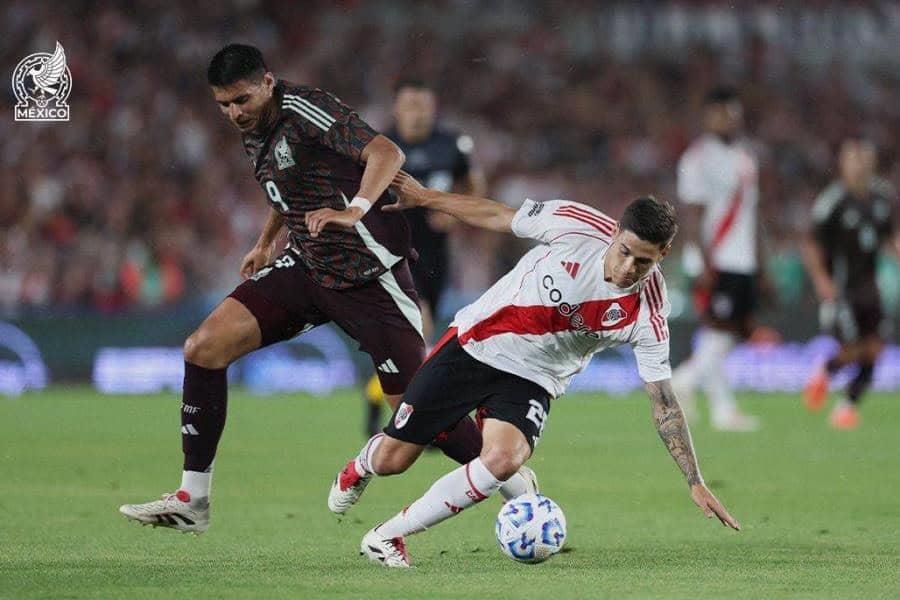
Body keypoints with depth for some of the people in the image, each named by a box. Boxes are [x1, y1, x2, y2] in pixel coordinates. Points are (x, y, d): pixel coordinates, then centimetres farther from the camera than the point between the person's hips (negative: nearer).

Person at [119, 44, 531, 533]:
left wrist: (353, 212, -41)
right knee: (204, 348, -7)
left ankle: (519, 492, 11)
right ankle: (191, 501, -2)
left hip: (368, 273, -8)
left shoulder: (304, 111, -17)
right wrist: (265, 243, 24)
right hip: (305, 266, 8)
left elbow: (386, 153, -28)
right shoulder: (254, 133, 9)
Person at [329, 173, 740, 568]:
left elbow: (663, 403, -12)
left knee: (503, 460, -31)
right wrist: (422, 197, 5)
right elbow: (497, 216, -4)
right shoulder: (576, 224, -21)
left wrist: (695, 482, -15)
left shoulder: (647, 315, -19)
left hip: (530, 379, 0)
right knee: (392, 459, 2)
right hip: (474, 345, 0)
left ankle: (388, 536, -13)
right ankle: (363, 464, 43)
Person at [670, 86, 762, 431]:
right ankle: (723, 409, -3)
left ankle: (683, 380, 18)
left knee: (737, 333, 6)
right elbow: (693, 217, -13)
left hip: (743, 262, 8)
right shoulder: (699, 158, -8)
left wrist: (757, 261, 19)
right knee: (719, 333, -8)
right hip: (716, 261, -8)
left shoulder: (745, 157, 18)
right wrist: (707, 263, -18)